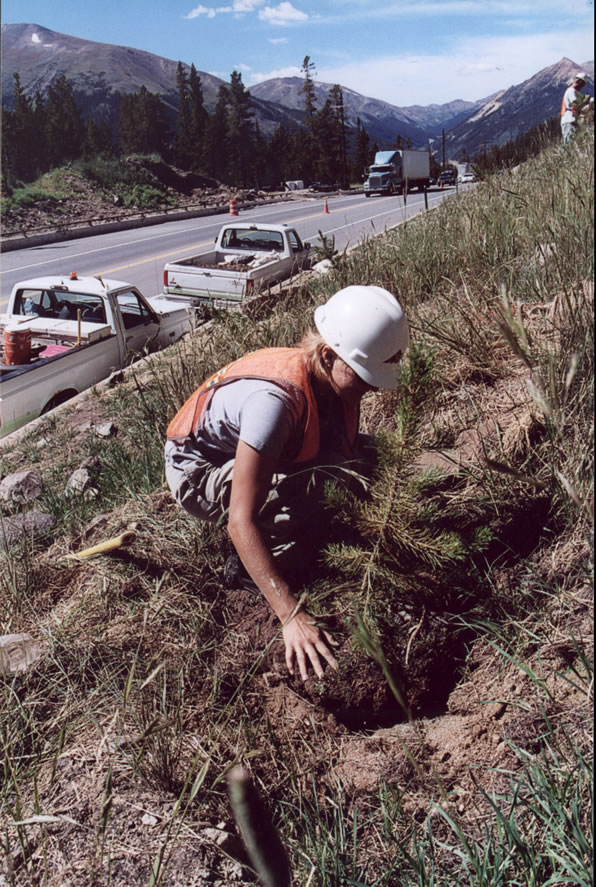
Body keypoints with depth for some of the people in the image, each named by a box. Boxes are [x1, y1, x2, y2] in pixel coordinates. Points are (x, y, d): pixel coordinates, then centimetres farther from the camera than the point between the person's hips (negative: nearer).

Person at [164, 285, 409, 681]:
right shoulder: (276, 398, -39)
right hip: (196, 470, -7)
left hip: (249, 454, 7)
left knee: (352, 448, -7)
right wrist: (292, 616, -44)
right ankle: (246, 569, -8)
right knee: (293, 484, -33)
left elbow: (347, 456, 2)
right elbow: (240, 522, -41)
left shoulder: (334, 377, -16)